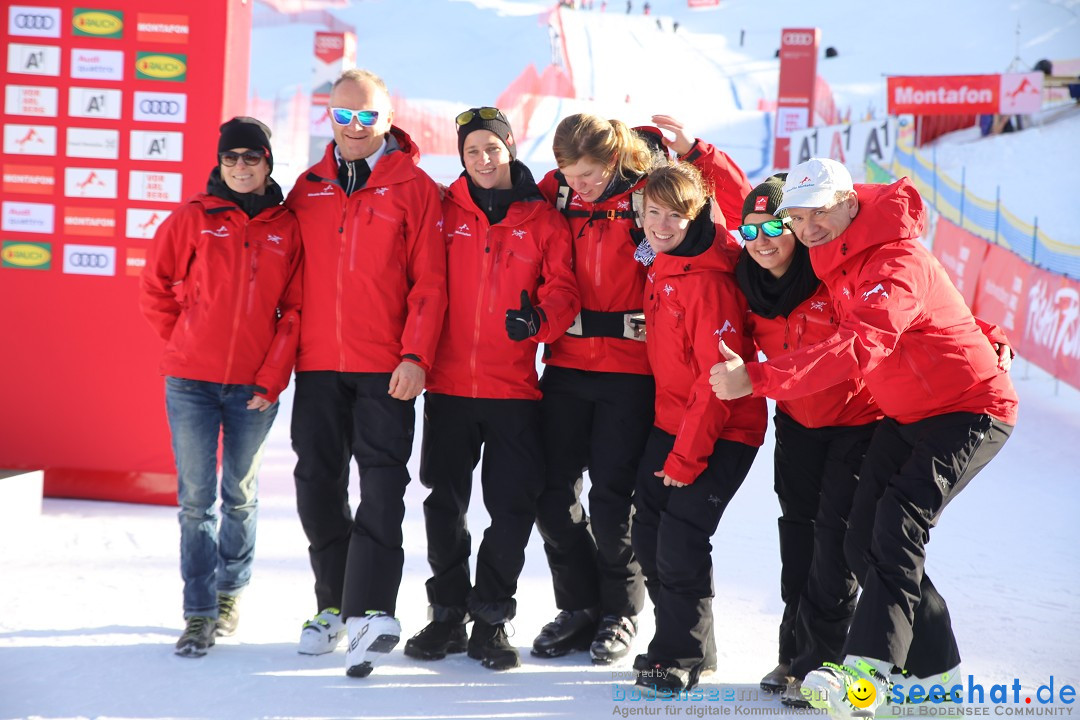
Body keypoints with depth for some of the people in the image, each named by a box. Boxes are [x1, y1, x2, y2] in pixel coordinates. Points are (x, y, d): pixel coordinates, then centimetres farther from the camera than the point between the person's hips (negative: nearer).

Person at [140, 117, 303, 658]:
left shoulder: (286, 228, 3)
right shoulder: (192, 219, 1)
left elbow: (294, 310, 1)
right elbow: (154, 289, 8)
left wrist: (271, 378, -6)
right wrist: (185, 343, 4)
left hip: (256, 386, 1)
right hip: (191, 383, -1)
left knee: (240, 495, 13)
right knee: (196, 499, 0)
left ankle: (231, 590, 32)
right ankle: (198, 613, 6)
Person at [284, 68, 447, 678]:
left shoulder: (414, 187, 0)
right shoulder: (307, 189, 12)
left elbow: (430, 281, -4)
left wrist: (416, 355, -13)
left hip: (387, 369, -4)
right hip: (318, 364, 4)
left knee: (382, 485, -9)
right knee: (318, 483, 8)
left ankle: (370, 614, -12)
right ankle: (335, 604, 21)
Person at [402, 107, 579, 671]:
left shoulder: (543, 218, 4)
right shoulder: (445, 212, 7)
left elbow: (562, 288, -1)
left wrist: (538, 318, -21)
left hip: (514, 389, -1)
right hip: (449, 383, 1)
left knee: (513, 507, 0)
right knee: (444, 503, 7)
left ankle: (491, 619, 15)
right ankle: (448, 614, 21)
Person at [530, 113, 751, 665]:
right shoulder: (557, 192, 5)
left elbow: (738, 205, -9)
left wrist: (691, 150, -16)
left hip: (630, 371, -4)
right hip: (566, 366, 4)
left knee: (612, 495, -5)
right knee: (551, 491, 2)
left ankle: (621, 610, 17)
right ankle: (580, 605, 20)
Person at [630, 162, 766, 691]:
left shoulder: (708, 281, -22)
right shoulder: (660, 266, 4)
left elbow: (719, 376, -23)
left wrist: (686, 457, -20)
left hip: (721, 434, -8)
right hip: (669, 422, 8)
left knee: (680, 541, -12)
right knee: (647, 538, 8)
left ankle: (682, 657, 4)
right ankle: (678, 640, 23)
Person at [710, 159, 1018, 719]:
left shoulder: (898, 263, -29)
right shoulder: (835, 258, -1)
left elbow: (857, 347, -44)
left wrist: (758, 378, -51)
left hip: (971, 411, -9)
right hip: (905, 416, 9)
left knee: (898, 522, -27)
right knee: (863, 542, 1)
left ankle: (866, 672, -34)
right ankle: (934, 670, 13)